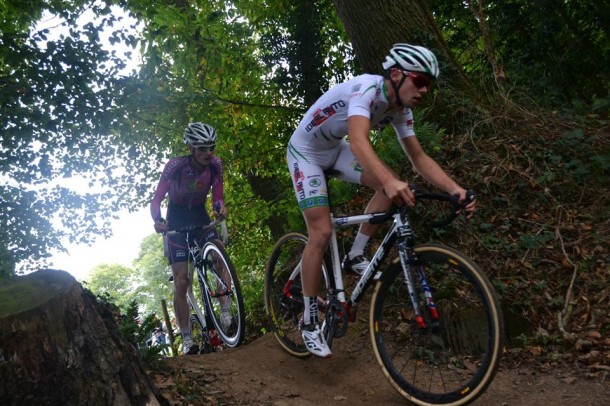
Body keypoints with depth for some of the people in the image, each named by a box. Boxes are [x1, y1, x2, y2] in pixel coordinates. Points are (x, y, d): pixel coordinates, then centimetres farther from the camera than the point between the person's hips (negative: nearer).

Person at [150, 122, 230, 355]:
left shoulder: (215, 165, -14)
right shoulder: (175, 166, -23)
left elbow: (217, 196, -7)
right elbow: (157, 198, -19)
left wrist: (220, 207, -30)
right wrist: (157, 220, -39)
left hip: (200, 217, 3)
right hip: (177, 221, -3)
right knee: (181, 282, -7)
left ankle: (225, 313, -17)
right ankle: (186, 339, 1)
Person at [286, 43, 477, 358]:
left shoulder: (401, 110, -7)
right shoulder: (367, 88, -32)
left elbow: (419, 158, -7)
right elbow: (359, 141, -49)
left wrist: (455, 189, -23)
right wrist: (390, 181, -64)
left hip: (334, 149, 7)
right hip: (305, 152, -7)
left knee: (391, 186, -13)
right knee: (321, 232, -15)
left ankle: (355, 256, 2)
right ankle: (309, 321, -1)